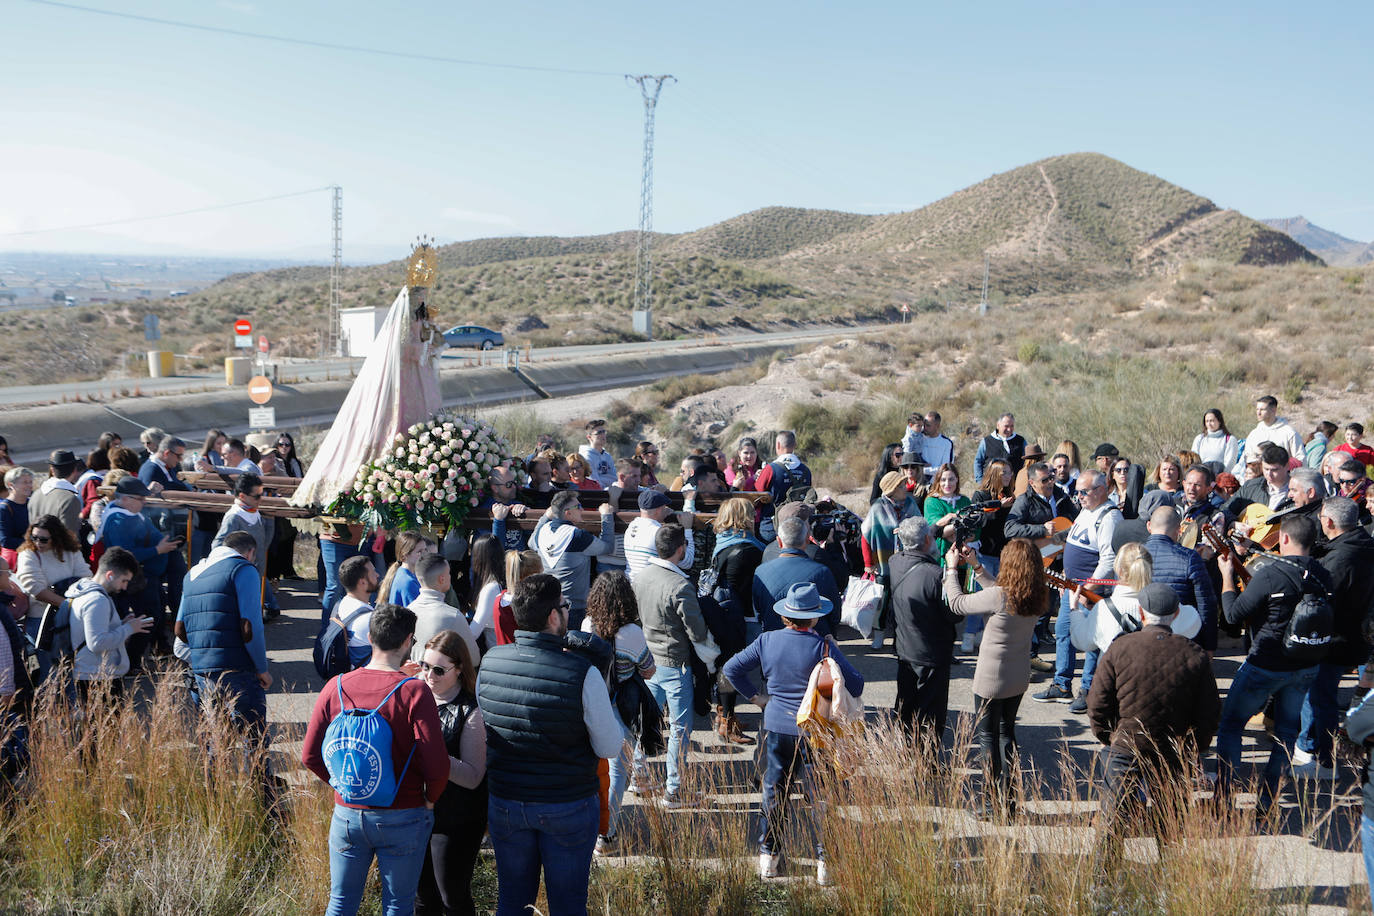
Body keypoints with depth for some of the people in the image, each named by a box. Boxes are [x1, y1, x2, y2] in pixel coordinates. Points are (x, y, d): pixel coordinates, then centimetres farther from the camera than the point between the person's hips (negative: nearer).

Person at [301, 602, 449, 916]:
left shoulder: (336, 687, -4)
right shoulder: (414, 692, -16)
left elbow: (310, 756, 0)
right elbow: (436, 764, -19)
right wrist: (429, 799, -1)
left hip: (347, 814, 3)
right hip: (403, 818, -3)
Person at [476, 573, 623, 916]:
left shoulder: (488, 663, -9)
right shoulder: (583, 674, -22)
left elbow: (484, 730, 6)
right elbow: (609, 748, -12)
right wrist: (609, 706, 4)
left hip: (506, 804, 3)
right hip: (569, 807, -3)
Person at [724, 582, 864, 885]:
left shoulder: (766, 641, -4)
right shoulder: (823, 647, -15)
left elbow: (732, 669, 3)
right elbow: (855, 685, -13)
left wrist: (756, 696, 10)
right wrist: (835, 652, 2)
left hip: (776, 728, 3)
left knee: (773, 793, 16)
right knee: (820, 797, 6)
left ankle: (769, 858, 24)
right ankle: (826, 863, 9)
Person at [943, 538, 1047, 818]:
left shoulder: (998, 597, -27)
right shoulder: (1038, 597, -7)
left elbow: (956, 603, -13)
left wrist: (952, 568, 0)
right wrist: (976, 567, 14)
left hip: (991, 679, -7)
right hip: (1019, 679, 7)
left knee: (987, 735, 7)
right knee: (1006, 731, 22)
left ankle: (993, 804, 10)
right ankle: (1008, 798, 28)